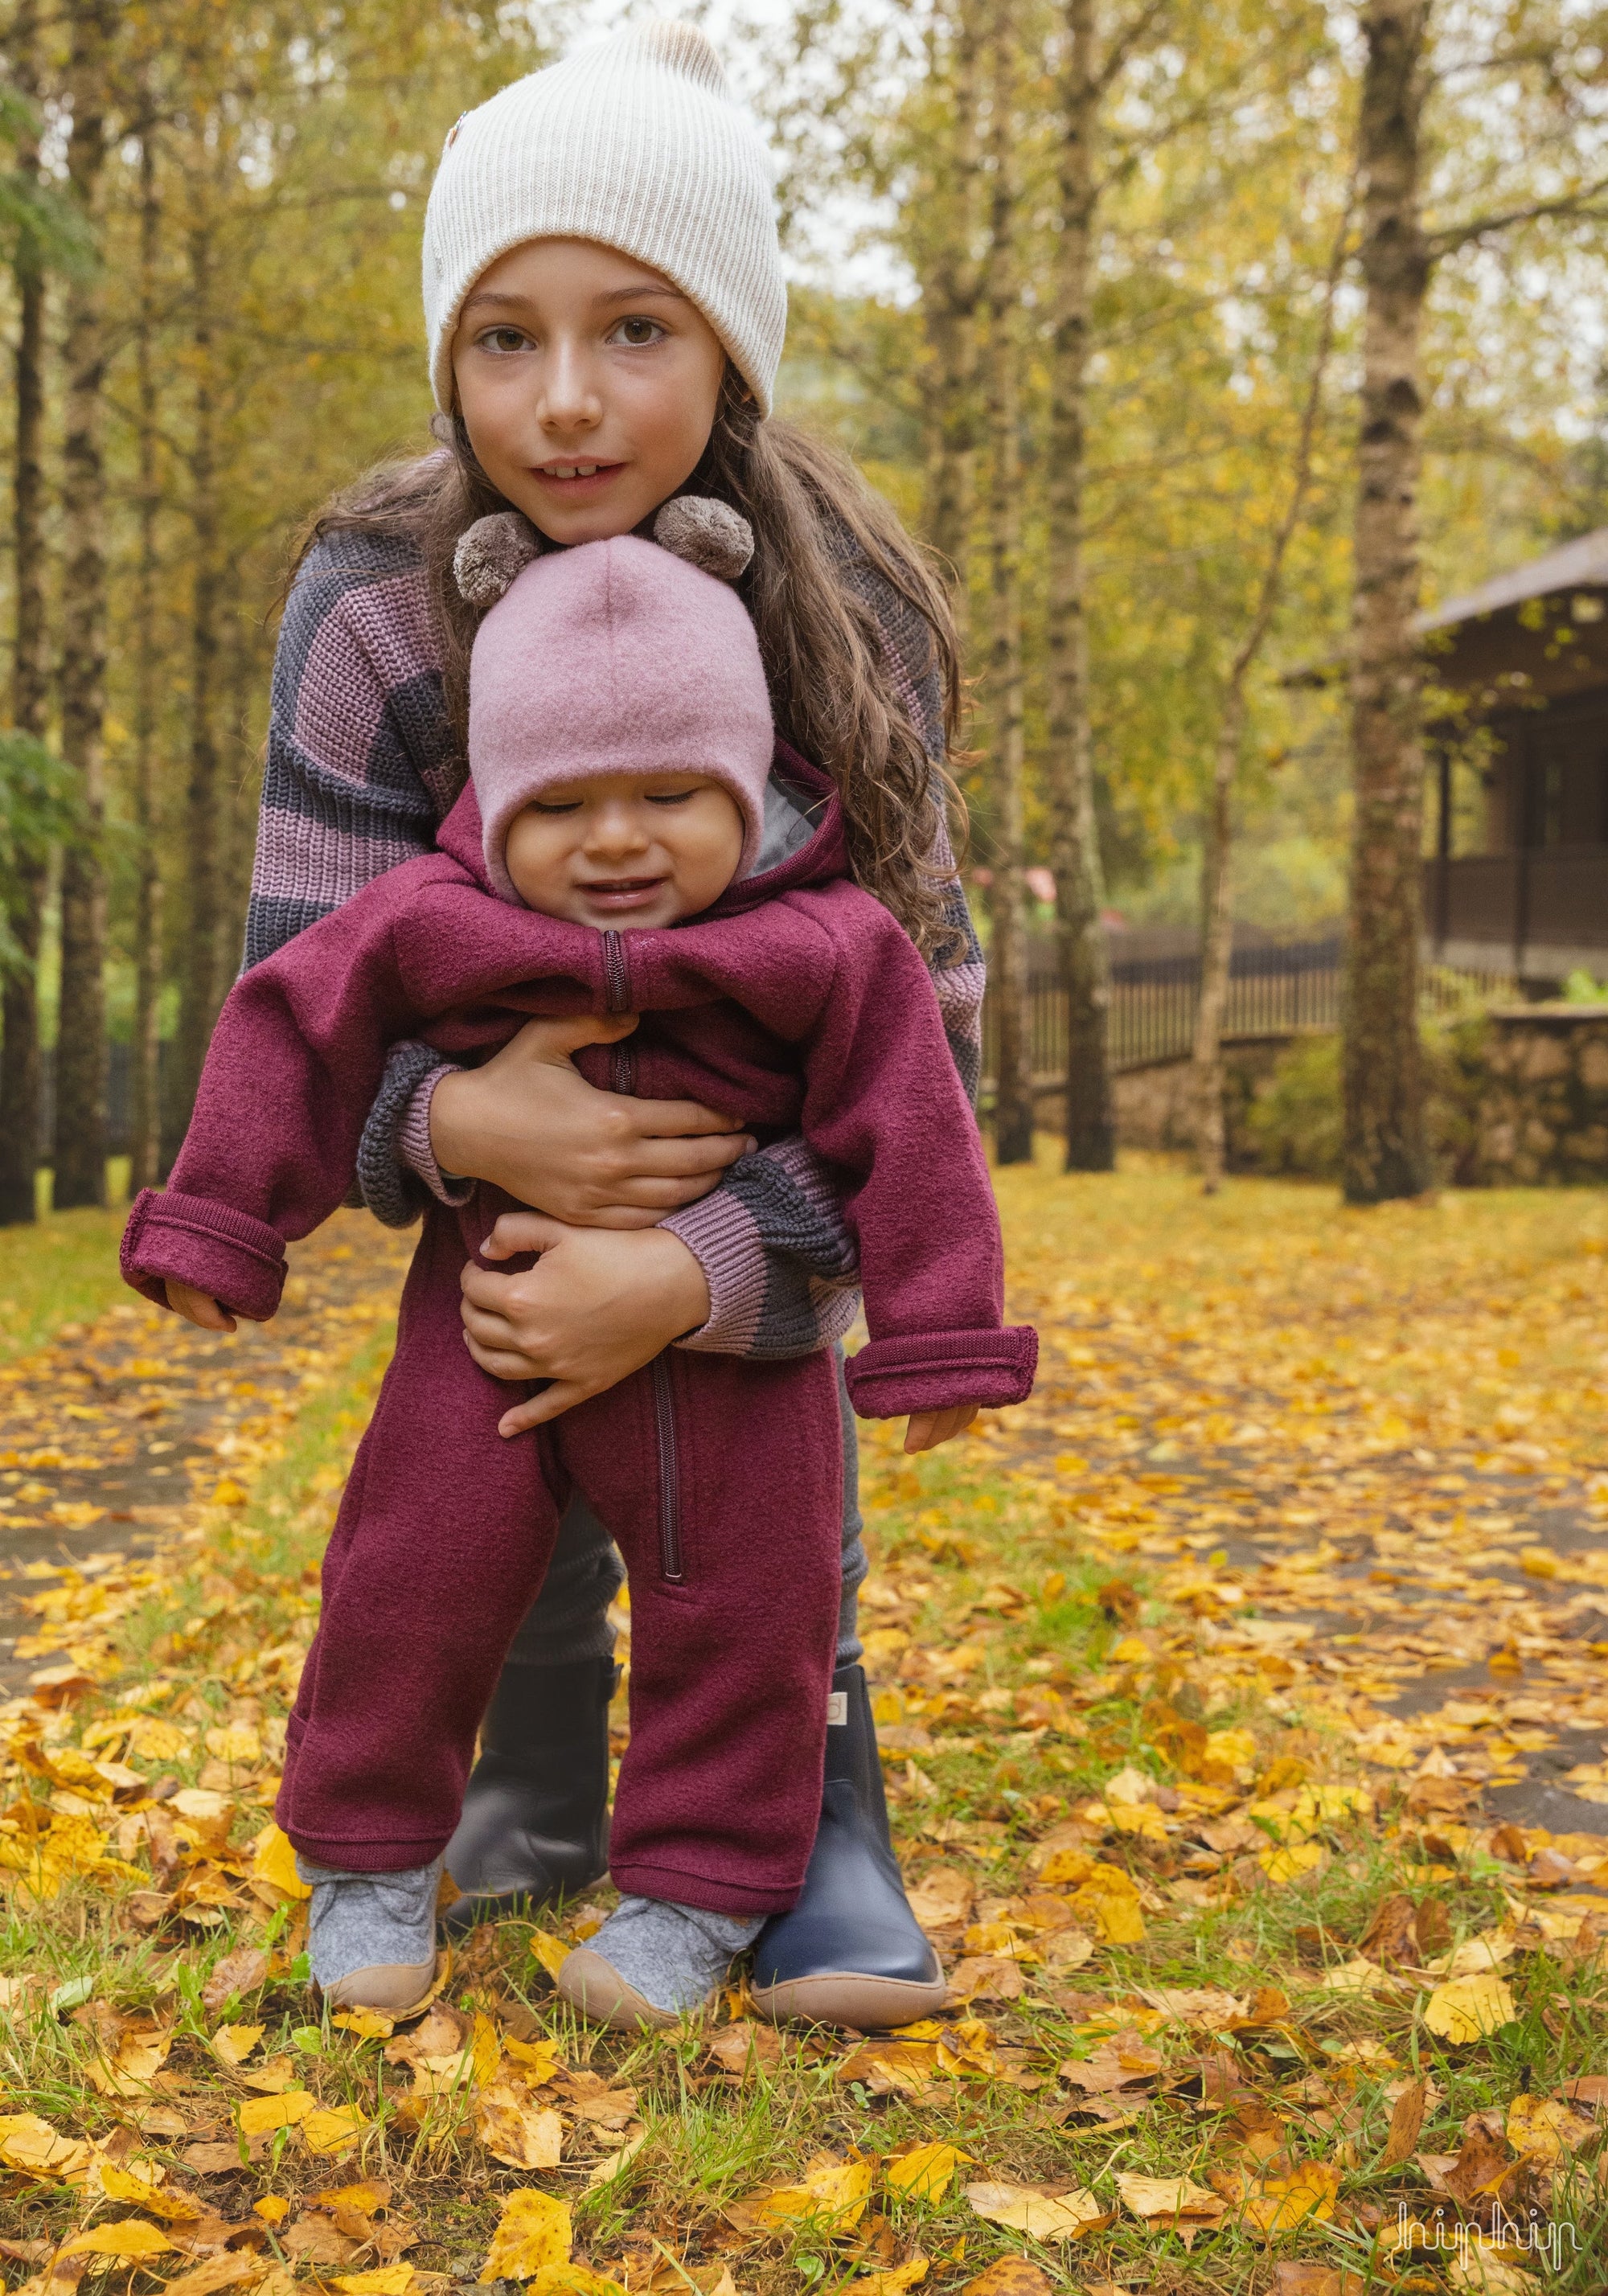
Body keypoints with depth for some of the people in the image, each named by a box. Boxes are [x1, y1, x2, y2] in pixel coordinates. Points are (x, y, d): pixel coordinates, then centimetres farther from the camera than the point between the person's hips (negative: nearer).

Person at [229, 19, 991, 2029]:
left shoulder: (850, 622, -31)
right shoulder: (373, 605, -30)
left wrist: (701, 1270, -47)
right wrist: (455, 1121, -50)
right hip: (502, 1124, 1)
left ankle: (809, 1827, 6)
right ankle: (541, 1802, 27)